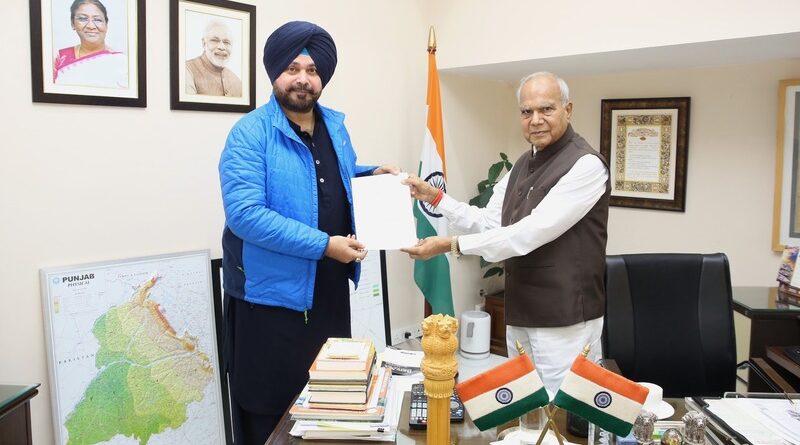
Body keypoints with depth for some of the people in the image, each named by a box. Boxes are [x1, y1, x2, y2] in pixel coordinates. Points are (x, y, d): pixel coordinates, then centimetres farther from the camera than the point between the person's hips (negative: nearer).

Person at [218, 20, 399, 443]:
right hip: (272, 295, -6)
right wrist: (323, 245, -26)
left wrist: (373, 175, 5)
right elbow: (244, 213, -25)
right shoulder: (251, 133, -14)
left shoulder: (335, 125, 8)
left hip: (331, 290, 7)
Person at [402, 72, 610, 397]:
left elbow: (532, 233, -25)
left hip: (564, 318, -8)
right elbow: (488, 222, 12)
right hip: (520, 313, 8)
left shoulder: (586, 165, -17)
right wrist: (435, 197, 2)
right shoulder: (523, 164, 11)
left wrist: (451, 245, -24)